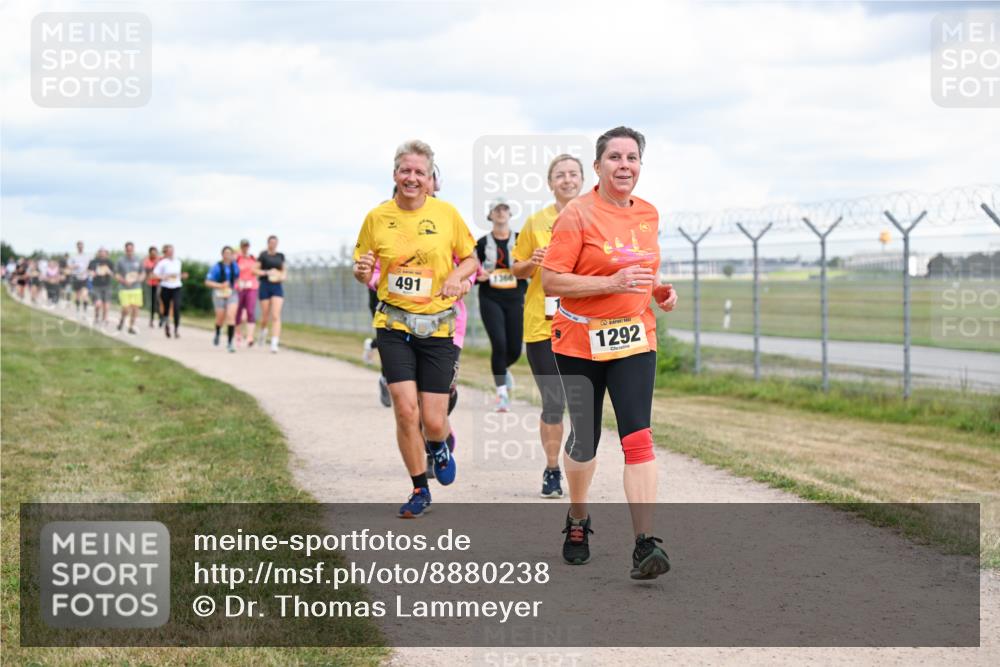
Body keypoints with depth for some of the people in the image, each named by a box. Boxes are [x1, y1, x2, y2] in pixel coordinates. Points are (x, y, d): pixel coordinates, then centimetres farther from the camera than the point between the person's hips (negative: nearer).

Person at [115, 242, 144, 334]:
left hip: (136, 288, 3)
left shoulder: (138, 260, 5)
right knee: (126, 310, -9)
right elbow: (116, 275, 1)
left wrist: (140, 278, -7)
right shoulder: (120, 260, -3)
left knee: (135, 309, -2)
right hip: (124, 289, -3)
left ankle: (131, 327, 15)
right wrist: (124, 281, -16)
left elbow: (142, 273, 15)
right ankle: (122, 319, 24)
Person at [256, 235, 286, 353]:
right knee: (265, 316, 6)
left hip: (277, 287, 2)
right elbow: (254, 270, -4)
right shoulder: (263, 255, -1)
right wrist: (267, 272, -18)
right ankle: (263, 330, 41)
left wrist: (283, 275, -1)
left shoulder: (280, 256, 9)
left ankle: (274, 344, -19)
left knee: (276, 316, -12)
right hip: (265, 287, -2)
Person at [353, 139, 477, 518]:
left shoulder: (446, 213, -1)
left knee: (433, 421, -2)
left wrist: (457, 277, -11)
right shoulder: (377, 218, 0)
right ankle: (419, 490, 11)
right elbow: (363, 273, 8)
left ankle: (440, 446, 37)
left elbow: (470, 259, 10)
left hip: (438, 326, 0)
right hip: (394, 325, 0)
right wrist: (362, 272, -15)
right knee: (405, 410, -10)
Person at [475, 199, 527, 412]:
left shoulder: (520, 240, 5)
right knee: (499, 343, -16)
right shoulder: (483, 243, 5)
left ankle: (502, 369, 38)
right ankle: (502, 392, -7)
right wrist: (479, 276, -11)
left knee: (514, 349, 2)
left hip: (515, 300, 1)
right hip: (490, 300, -1)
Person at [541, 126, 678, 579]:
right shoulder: (578, 215, -10)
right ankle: (577, 522, 37)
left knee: (637, 436, -13)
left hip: (634, 340, 3)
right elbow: (550, 281, -16)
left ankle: (645, 543, -17)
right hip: (580, 342, -3)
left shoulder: (648, 214, 7)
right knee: (584, 441, 9)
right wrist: (613, 283, -24)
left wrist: (659, 290, 5)